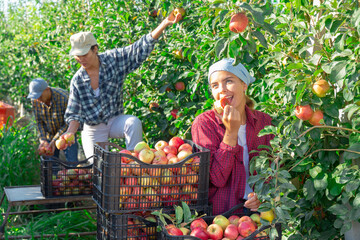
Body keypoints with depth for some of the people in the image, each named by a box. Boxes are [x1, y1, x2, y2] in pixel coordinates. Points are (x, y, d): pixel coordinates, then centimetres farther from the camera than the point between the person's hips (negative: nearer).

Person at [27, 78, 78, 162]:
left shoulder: (64, 98, -28)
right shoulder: (35, 100, -14)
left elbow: (68, 124, -21)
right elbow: (39, 122, -4)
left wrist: (54, 141, -26)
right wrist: (42, 140, -16)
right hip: (49, 136, 3)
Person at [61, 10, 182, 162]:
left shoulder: (114, 59, -10)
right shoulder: (77, 80, -8)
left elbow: (141, 49, -16)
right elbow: (75, 115, -4)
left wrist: (164, 24, -25)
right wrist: (69, 134, -23)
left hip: (115, 121, -1)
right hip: (93, 129, 1)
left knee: (134, 123, -33)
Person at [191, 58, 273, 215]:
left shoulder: (263, 121, 7)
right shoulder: (204, 123, -5)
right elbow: (217, 178, -12)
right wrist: (231, 131, -15)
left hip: (257, 211, 3)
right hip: (218, 214, -3)